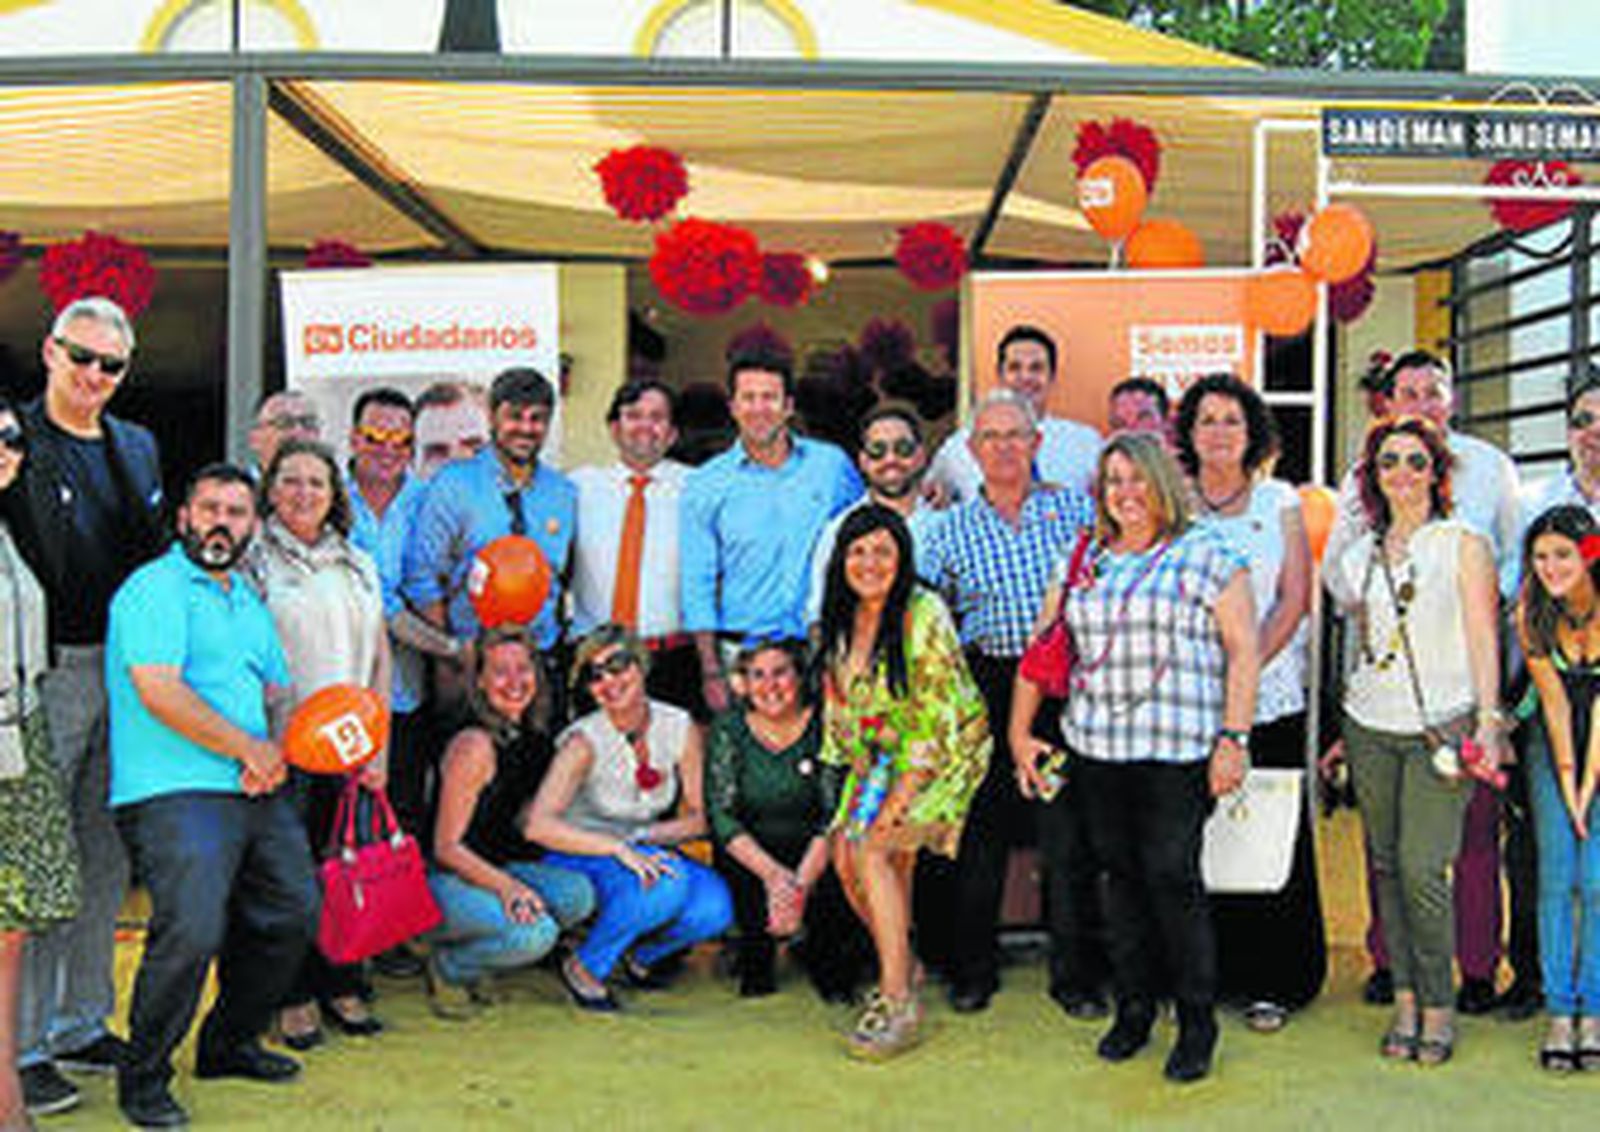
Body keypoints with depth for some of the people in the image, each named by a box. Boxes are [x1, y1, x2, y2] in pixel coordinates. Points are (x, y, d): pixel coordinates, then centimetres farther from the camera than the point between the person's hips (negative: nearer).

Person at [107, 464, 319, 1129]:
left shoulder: (248, 601, 22)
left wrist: (275, 752, 0)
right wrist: (247, 746, -11)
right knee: (191, 932, -21)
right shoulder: (157, 588, -5)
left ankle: (230, 1043, 29)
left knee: (292, 915, 9)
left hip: (257, 794, 9)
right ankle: (142, 1076, -1)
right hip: (174, 793, -8)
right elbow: (159, 693, -16)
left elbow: (279, 695, 23)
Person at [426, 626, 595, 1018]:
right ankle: (448, 967, -2)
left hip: (494, 870, 8)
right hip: (443, 883, -8)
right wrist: (506, 885, -29)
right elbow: (447, 848, -17)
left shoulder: (531, 740, 6)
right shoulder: (474, 747, -18)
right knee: (536, 931, -31)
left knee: (578, 894, -17)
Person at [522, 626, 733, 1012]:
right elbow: (538, 825, -30)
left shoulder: (680, 728, -8)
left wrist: (649, 835, -18)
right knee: (667, 882, -35)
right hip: (579, 862, -4)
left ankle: (642, 955, 6)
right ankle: (583, 968, -11)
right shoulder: (584, 742, -19)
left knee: (715, 906, -25)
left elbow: (697, 817, 1)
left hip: (645, 853, 4)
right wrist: (619, 848, -38)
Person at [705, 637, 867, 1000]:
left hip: (814, 856, -1)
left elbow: (835, 817, -13)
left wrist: (801, 882, -28)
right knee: (751, 888, -26)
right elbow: (721, 815, -9)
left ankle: (831, 969, 10)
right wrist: (773, 873, -25)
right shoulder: (729, 729, -5)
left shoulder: (823, 725, -9)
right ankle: (755, 963, 10)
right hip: (750, 855, 1)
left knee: (833, 889, -26)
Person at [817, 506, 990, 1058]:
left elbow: (939, 718, -20)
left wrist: (901, 795, -21)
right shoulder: (839, 621, 2)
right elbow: (838, 702, 12)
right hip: (880, 757, 7)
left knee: (873, 850, -20)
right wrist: (857, 773, 3)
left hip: (942, 757, -6)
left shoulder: (924, 617, -20)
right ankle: (900, 966, 15)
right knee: (845, 855, -8)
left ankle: (899, 1005, -13)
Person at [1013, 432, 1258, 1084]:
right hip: (1094, 748, 5)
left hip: (1177, 751, -4)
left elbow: (1243, 650, -2)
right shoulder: (1082, 561, 14)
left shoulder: (1205, 555, 1)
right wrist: (1020, 733, 12)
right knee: (1119, 875, 8)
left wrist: (1233, 738, -10)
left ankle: (1197, 1022, 6)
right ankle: (1133, 1009, 21)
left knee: (1171, 877, -7)